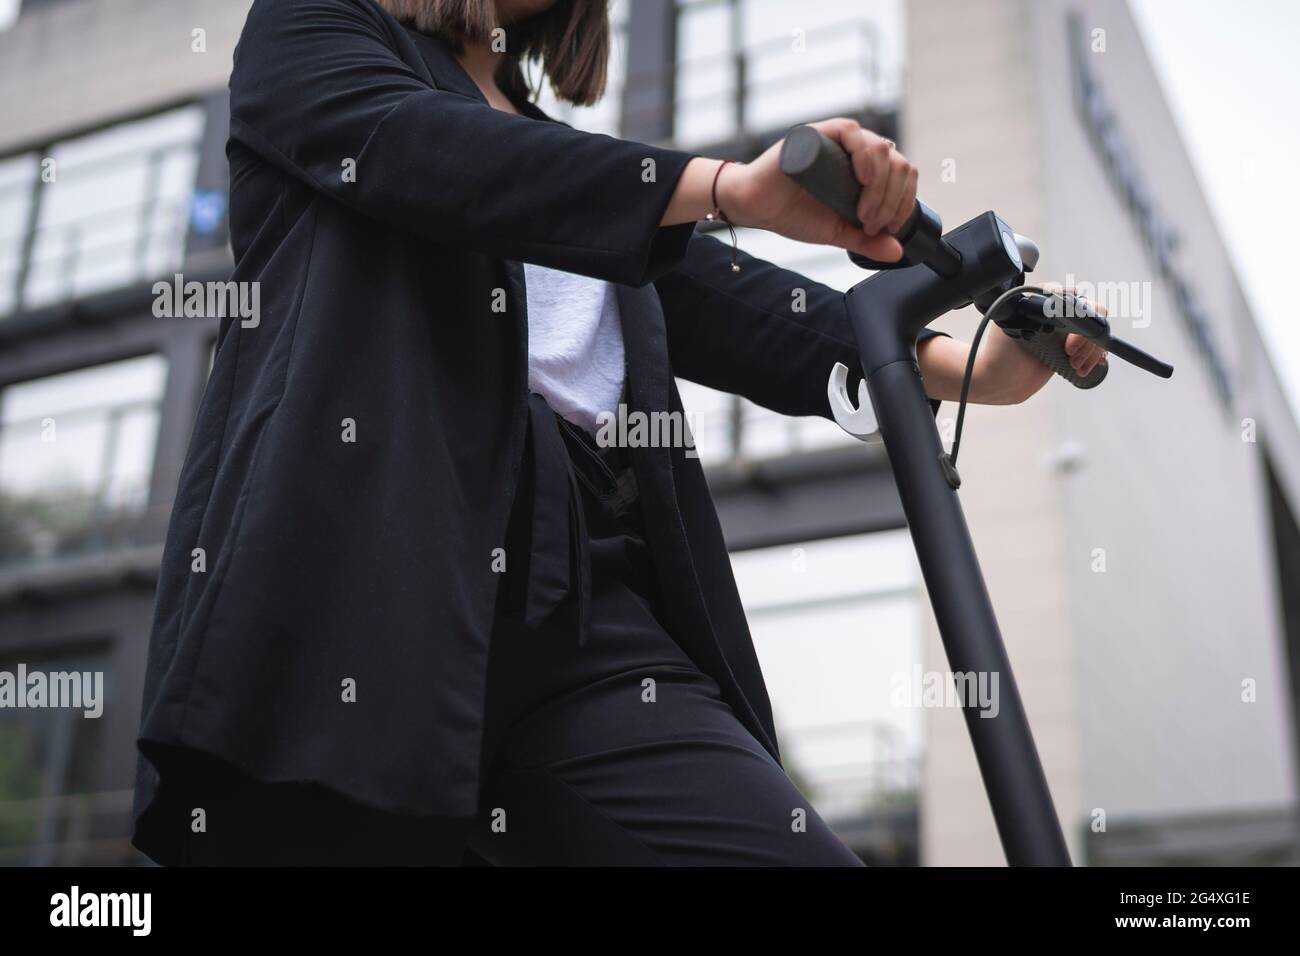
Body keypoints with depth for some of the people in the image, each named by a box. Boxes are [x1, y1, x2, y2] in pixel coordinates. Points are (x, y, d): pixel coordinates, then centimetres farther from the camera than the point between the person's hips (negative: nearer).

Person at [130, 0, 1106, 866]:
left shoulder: (569, 161, 30)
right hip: (352, 580, -4)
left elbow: (727, 305, 15)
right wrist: (734, 186, -19)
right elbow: (404, 145, -8)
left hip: (584, 610, 5)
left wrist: (958, 362, -2)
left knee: (795, 848, -13)